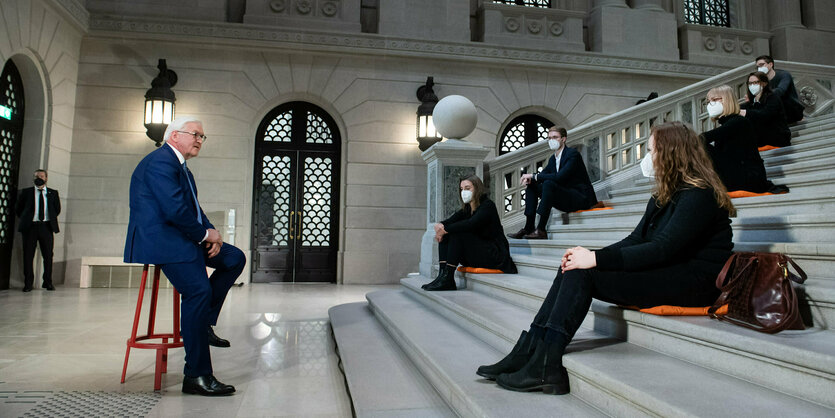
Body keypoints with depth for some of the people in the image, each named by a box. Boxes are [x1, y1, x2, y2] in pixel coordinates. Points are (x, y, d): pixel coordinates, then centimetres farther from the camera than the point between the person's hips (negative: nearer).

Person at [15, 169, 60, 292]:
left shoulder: (53, 193, 12)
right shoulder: (26, 192, 9)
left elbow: (57, 209, 18)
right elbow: (18, 209, 14)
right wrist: (25, 220, 10)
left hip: (46, 226, 1)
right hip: (30, 227, 0)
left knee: (48, 256, 1)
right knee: (28, 256, 0)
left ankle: (48, 282, 9)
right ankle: (28, 283, 7)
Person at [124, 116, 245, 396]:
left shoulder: (182, 169, 21)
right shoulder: (160, 161, -12)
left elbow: (195, 210, 18)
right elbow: (175, 209, -23)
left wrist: (211, 234, 0)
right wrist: (205, 233, -12)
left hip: (182, 238, 11)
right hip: (158, 240, -11)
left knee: (235, 259, 5)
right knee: (199, 290, -25)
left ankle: (204, 322, 9)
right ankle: (196, 375, -17)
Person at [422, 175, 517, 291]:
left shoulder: (488, 205, -10)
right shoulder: (467, 209, 15)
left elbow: (471, 224, -27)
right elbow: (451, 220, 1)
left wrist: (445, 229, -24)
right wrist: (440, 225, -22)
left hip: (495, 255, -8)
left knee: (458, 234, -25)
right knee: (444, 236, -4)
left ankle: (447, 278, -26)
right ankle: (443, 274, -20)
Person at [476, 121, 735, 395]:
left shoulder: (699, 195, -14)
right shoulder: (664, 195, 16)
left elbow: (662, 249, -24)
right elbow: (636, 239, 11)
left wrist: (597, 259, -25)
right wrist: (591, 255, -5)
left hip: (694, 281, -9)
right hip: (665, 272, 9)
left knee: (582, 274, -23)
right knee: (572, 268, -9)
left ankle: (544, 367, -24)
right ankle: (527, 352, -14)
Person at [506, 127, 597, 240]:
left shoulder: (573, 154, -13)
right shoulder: (553, 159, 13)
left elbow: (559, 177, -27)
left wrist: (533, 176, -21)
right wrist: (529, 178, -12)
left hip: (581, 198, -9)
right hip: (565, 197, 9)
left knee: (548, 184, -31)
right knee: (532, 185, 1)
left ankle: (541, 230, -31)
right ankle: (528, 228, -9)